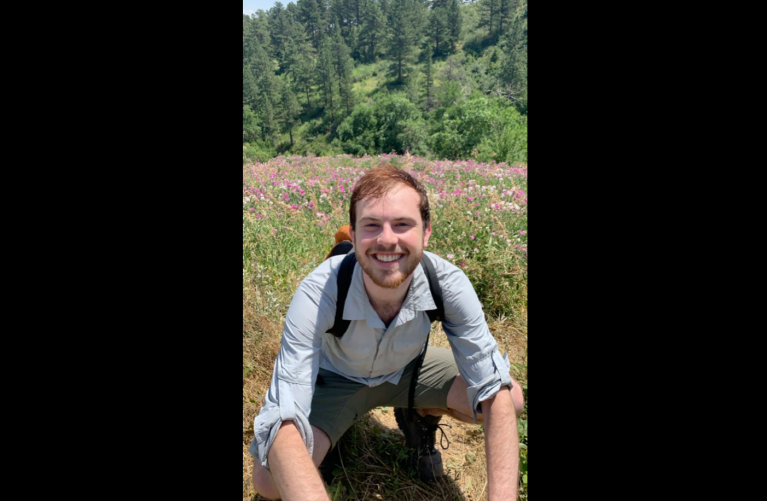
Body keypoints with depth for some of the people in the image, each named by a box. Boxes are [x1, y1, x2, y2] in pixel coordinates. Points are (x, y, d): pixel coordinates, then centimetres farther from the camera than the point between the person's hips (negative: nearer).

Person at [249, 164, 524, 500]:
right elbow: (282, 420, -42)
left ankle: (420, 416, 14)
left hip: (408, 370, 3)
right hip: (336, 378, -2)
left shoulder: (448, 283, -30)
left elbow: (494, 390, -26)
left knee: (512, 400, -15)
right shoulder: (317, 294, -37)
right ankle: (334, 432, 10)